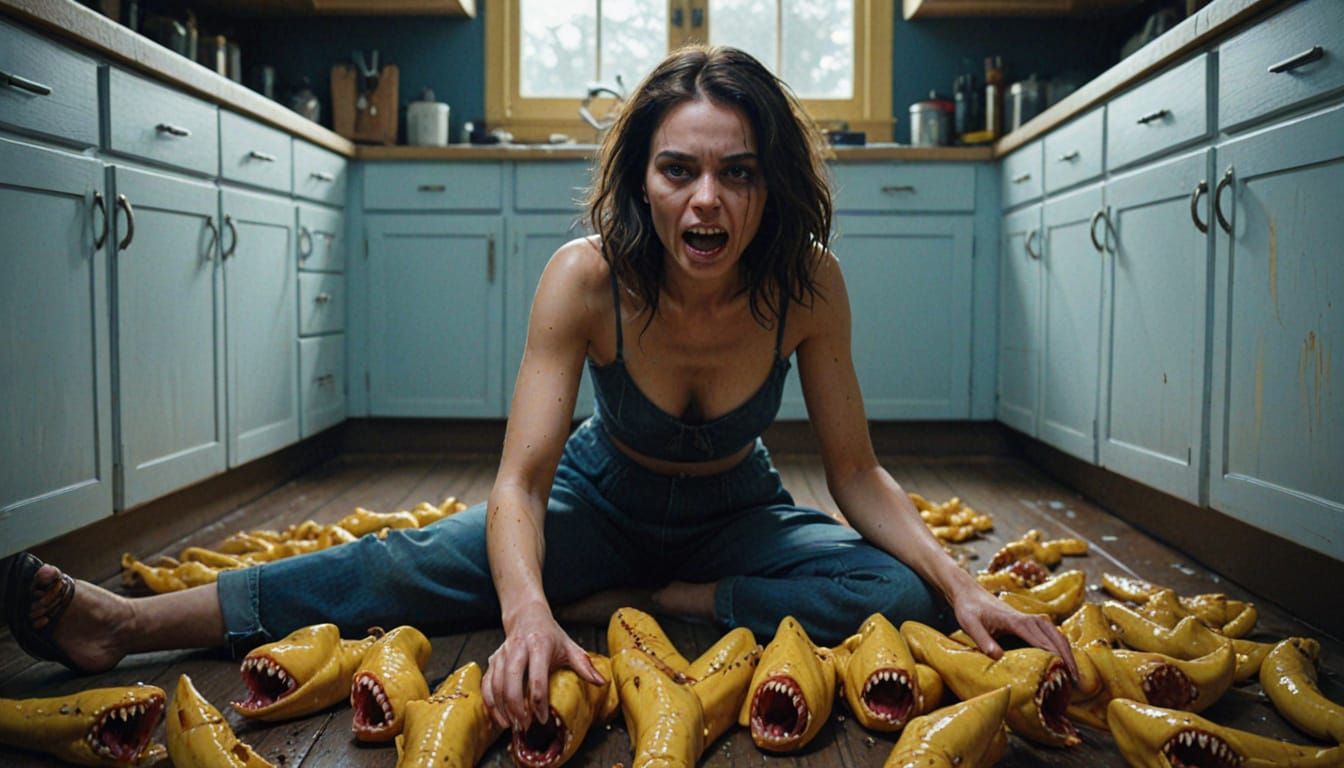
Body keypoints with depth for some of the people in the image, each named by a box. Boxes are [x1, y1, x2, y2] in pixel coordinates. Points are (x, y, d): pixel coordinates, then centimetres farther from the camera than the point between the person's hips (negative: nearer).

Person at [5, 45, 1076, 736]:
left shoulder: (807, 283, -25)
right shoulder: (588, 277, -29)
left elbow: (858, 475, -17)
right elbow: (520, 482, -33)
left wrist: (960, 583, -30)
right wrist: (529, 610, -52)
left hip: (737, 516, 2)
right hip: (602, 499, -1)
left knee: (899, 594, -23)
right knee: (424, 565, -22)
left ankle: (670, 599, -15)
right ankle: (126, 621, -17)